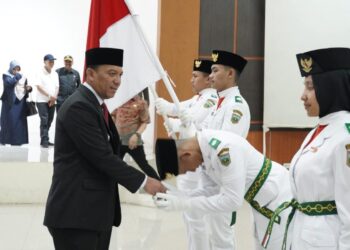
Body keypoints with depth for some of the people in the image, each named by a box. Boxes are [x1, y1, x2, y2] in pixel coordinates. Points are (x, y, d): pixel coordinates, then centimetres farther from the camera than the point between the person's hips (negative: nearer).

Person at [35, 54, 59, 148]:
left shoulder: (55, 74, 12)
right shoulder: (40, 73, -5)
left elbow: (57, 87, 11)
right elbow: (38, 86, -12)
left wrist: (54, 98, -4)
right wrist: (49, 95, -15)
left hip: (52, 101, 6)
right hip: (42, 101, -6)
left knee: (49, 121, 7)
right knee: (44, 120, -11)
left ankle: (44, 140, 15)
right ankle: (44, 141, -11)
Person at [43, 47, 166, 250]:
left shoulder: (96, 104, 16)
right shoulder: (79, 107, -15)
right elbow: (102, 157, -19)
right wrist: (143, 181, -14)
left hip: (97, 211, 10)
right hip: (76, 213, -9)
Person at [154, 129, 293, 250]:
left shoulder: (224, 148, -34)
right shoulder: (204, 150, -4)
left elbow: (232, 200, -32)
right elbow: (211, 189, 4)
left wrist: (184, 203, -29)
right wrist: (180, 197, -14)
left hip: (280, 199, -9)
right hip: (263, 201, 9)